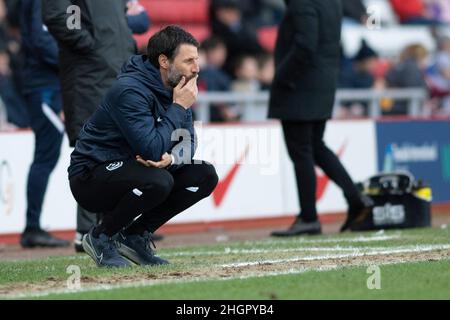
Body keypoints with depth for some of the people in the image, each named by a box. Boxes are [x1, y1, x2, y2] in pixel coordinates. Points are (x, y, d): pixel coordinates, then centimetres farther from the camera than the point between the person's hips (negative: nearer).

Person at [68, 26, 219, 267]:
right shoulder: (131, 90, -24)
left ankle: (135, 236, 4)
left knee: (205, 175, -3)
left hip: (132, 170, 8)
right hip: (91, 179, -8)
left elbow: (188, 145, 3)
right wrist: (179, 107, -22)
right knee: (157, 181, -34)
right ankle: (101, 237, -10)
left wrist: (170, 158, -21)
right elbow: (152, 149, -31)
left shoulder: (176, 88, 2)